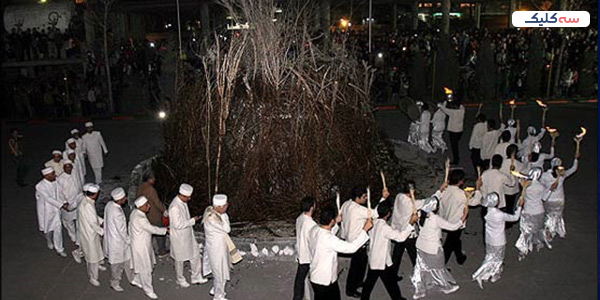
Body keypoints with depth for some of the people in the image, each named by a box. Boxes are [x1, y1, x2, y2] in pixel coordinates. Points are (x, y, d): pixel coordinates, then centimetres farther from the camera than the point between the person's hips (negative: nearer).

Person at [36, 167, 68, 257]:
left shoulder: (54, 182, -9)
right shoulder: (40, 186, -26)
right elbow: (48, 199, -28)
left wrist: (64, 203, -11)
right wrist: (61, 205, -31)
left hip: (55, 210, 4)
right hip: (46, 211, -4)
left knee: (58, 229, 5)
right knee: (48, 229, 18)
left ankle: (59, 249, 19)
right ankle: (49, 241, 49)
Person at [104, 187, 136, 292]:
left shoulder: (109, 204, -9)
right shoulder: (117, 213, -35)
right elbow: (122, 231, -25)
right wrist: (129, 241, -9)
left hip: (111, 235, 9)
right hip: (117, 241, -9)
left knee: (127, 259, 23)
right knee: (117, 263, 15)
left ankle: (132, 278, 41)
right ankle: (115, 283, 37)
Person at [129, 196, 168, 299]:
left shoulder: (136, 212, -2)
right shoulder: (140, 218, -32)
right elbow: (151, 229, -23)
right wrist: (165, 230, -10)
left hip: (144, 244, 10)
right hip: (140, 247, -10)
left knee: (148, 264, 24)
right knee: (145, 269, 5)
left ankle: (136, 281, 43)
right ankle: (148, 290, 20)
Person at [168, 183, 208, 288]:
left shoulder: (183, 202, -1)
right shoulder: (174, 207, -30)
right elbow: (178, 225, -29)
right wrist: (192, 221, -23)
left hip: (188, 235, 8)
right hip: (179, 238, -8)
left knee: (195, 254, 14)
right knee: (180, 259, 12)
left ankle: (196, 277, 29)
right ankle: (180, 280, 33)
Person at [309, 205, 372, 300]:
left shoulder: (314, 230, -8)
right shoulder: (328, 239, -33)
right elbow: (351, 247, -29)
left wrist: (336, 222, 14)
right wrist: (364, 229, -23)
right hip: (325, 281, -8)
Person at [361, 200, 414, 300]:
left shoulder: (374, 223, -4)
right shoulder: (385, 227, -27)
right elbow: (400, 237, -27)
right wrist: (411, 223, -25)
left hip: (373, 260, 7)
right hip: (383, 262, -7)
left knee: (370, 281, 19)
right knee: (391, 283, 12)